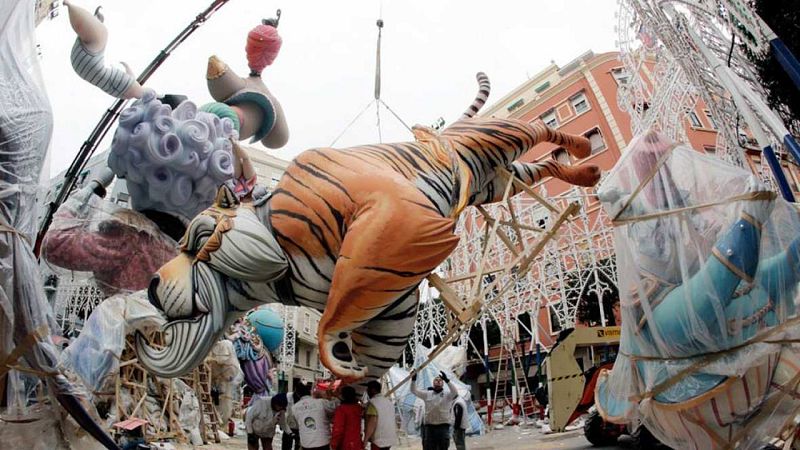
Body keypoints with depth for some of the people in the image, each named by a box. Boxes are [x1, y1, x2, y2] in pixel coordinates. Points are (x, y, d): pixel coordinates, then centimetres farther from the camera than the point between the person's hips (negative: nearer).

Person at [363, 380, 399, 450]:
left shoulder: (373, 402, -14)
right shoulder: (389, 401, 12)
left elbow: (372, 423, -21)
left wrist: (365, 440, -19)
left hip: (378, 440, -8)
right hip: (389, 439, 8)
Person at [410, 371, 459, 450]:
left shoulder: (447, 395, 1)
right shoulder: (427, 394, 8)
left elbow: (455, 393, -20)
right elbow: (414, 391, 2)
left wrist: (447, 380, -32)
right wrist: (413, 380, -16)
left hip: (443, 426, -2)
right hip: (429, 427, 2)